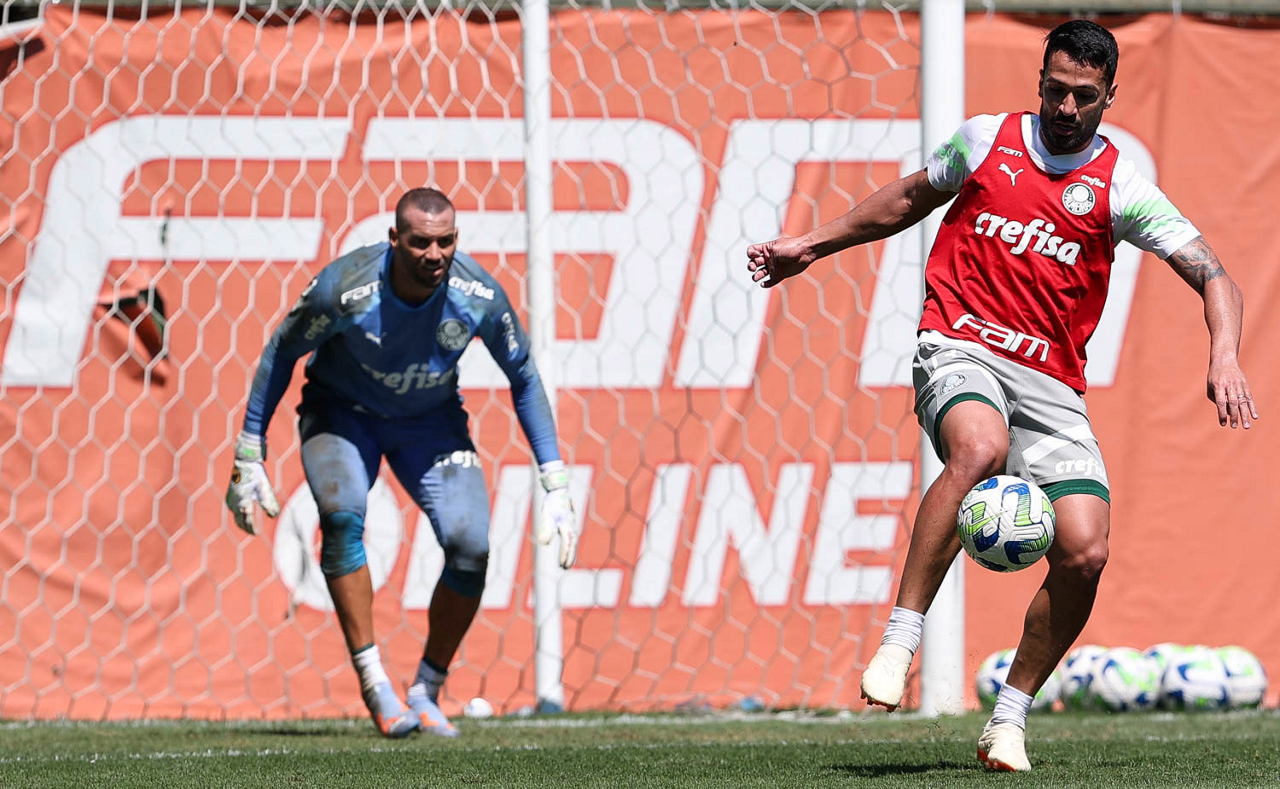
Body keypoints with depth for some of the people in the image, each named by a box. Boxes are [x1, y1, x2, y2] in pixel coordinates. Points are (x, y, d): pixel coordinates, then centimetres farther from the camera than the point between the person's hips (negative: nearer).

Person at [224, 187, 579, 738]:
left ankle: (426, 693, 2)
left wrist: (555, 486, -10)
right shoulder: (345, 289, -32)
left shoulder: (480, 296, -25)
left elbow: (524, 379, -8)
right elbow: (281, 354, -14)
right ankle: (374, 687, -25)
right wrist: (248, 460, -11)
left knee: (471, 547, -17)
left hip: (430, 420, 2)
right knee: (341, 517, -31)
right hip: (341, 412, -2)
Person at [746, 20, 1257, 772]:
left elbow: (1213, 276, -2)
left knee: (1084, 553, -14)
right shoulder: (987, 140, 8)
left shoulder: (1118, 186, 3)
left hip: (1052, 381, 1)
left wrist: (1225, 357, -20)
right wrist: (812, 245, 29)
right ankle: (900, 641, -32)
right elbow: (909, 199, 26)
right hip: (960, 347, -1)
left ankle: (1010, 719, 4)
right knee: (979, 449, -37)